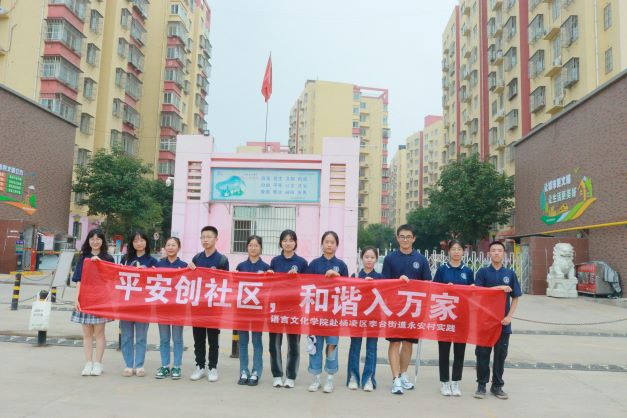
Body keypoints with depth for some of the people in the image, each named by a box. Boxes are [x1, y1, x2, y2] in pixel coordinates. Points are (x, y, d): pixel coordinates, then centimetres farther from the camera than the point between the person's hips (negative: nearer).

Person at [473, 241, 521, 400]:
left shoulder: (510, 273, 4)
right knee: (483, 354, 5)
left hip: (503, 322, 2)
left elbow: (515, 297, 6)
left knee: (500, 355, 9)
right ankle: (481, 385, 16)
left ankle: (497, 386, 23)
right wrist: (498, 288, -15)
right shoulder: (483, 272, 0)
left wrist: (509, 316, -5)